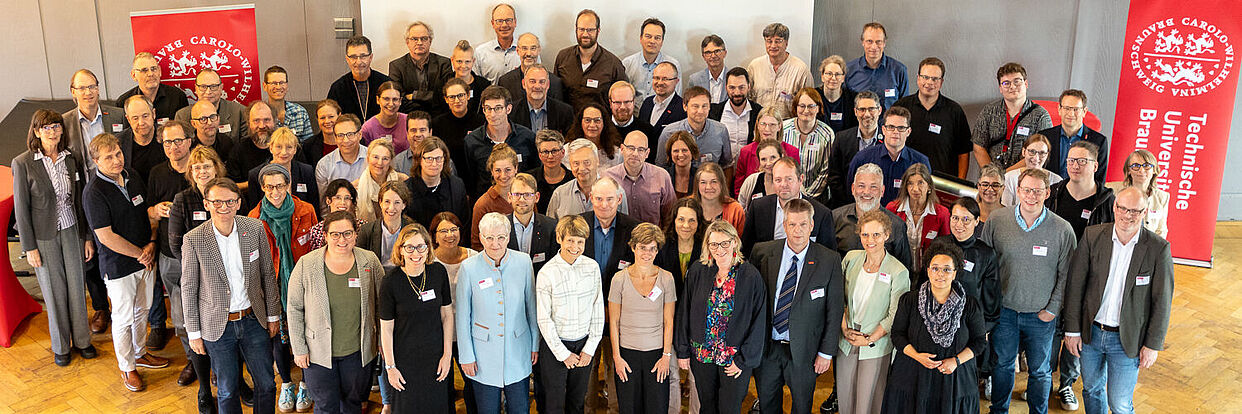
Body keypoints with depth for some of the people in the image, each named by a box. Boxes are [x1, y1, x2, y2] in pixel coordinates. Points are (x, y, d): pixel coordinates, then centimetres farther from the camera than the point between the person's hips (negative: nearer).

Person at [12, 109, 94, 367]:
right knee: (54, 291, 8)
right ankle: (60, 345, 24)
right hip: (44, 236, -3)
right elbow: (21, 208, -8)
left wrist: (88, 237, 5)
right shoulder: (23, 164, -11)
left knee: (76, 286, 10)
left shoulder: (71, 159, 0)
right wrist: (29, 247, -8)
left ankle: (81, 339, 26)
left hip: (72, 231, 3)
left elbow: (81, 200, 5)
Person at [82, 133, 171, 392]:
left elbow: (149, 213, 10)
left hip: (145, 260, 6)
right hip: (118, 266, -6)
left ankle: (139, 353, 42)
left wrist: (151, 243, -4)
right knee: (124, 318, 8)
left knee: (142, 310, 21)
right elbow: (106, 236, -21)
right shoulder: (94, 193, -20)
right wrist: (139, 254, -14)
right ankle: (127, 367, 25)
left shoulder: (134, 177, 1)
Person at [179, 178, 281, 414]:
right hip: (218, 327, -2)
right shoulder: (194, 240, -14)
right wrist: (194, 332, -2)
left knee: (266, 385, 12)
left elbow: (268, 274, 3)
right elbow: (188, 289, -5)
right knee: (227, 391, 12)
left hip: (253, 321, 2)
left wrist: (273, 315, 7)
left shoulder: (256, 228, -7)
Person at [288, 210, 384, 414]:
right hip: (318, 352, -1)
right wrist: (299, 349, -5)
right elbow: (295, 309, -5)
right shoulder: (306, 265, -12)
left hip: (358, 351, 2)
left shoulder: (370, 262, -7)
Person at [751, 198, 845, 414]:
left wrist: (826, 352, -6)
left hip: (803, 350, -1)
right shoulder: (763, 252, -6)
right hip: (766, 346, 2)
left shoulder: (829, 261, -10)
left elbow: (835, 309, -6)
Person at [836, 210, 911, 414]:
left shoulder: (898, 272, -13)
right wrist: (844, 327, -2)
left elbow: (895, 317, -8)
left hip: (876, 346, -4)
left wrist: (870, 339, -10)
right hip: (846, 343, 4)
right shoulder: (851, 259, -1)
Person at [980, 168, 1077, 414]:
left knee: (1040, 370, 13)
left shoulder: (1062, 230, -10)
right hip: (1003, 311, 1)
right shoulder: (997, 221, -8)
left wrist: (1053, 309, -4)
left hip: (1041, 316, -1)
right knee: (1002, 364, 16)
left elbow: (1066, 275, -2)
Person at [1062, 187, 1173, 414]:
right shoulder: (1092, 236, -7)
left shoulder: (1158, 248, -12)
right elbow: (1075, 284, -3)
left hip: (1127, 340, -2)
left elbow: (1162, 301, -7)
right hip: (1090, 332, 3)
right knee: (1092, 389, 21)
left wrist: (1153, 344, -7)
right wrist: (1072, 329, -3)